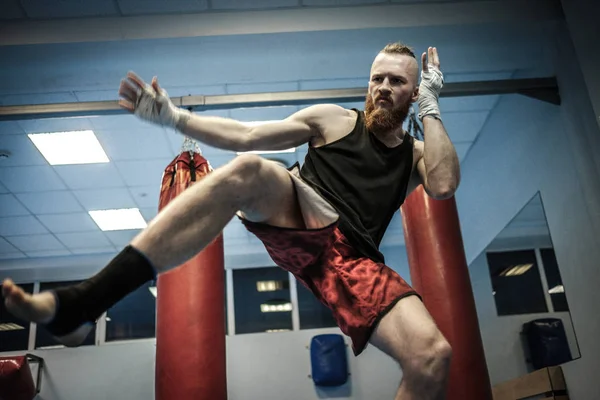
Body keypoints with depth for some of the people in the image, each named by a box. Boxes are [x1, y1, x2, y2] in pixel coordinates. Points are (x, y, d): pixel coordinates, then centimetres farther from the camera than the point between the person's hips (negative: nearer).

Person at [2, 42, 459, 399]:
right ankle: (82, 302, -36)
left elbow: (444, 186, -3)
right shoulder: (335, 119, 16)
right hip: (304, 221, -1)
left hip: (353, 258, 1)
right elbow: (246, 136, 9)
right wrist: (174, 117, -2)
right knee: (249, 170, -33)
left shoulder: (416, 155, 21)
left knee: (433, 355, -23)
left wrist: (431, 108, 4)